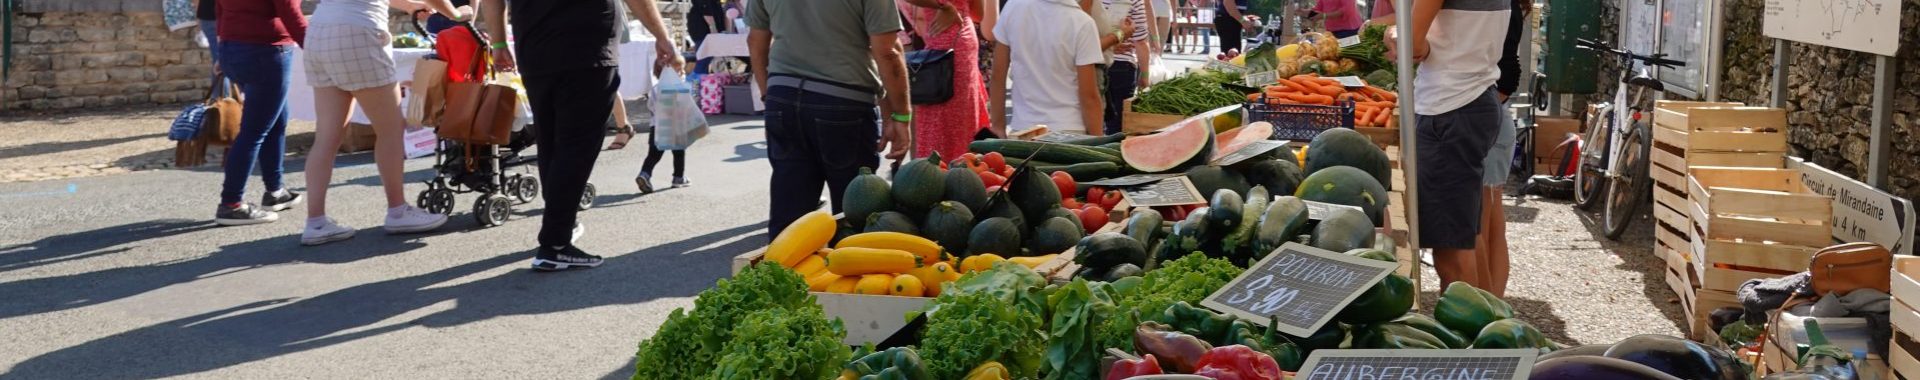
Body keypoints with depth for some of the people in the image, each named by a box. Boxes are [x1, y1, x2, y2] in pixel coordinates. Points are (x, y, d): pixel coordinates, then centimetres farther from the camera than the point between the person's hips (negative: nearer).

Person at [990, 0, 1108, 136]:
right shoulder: (1081, 23, -13)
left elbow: (998, 75, 4)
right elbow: (1089, 96, -11)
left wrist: (998, 126, 13)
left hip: (1022, 130, 3)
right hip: (1068, 132, -3)